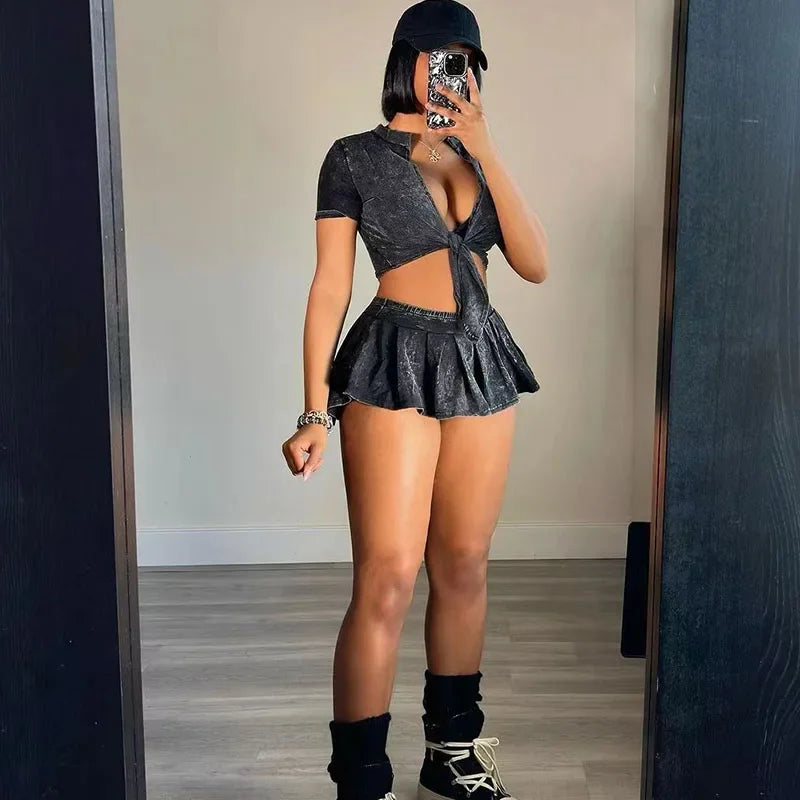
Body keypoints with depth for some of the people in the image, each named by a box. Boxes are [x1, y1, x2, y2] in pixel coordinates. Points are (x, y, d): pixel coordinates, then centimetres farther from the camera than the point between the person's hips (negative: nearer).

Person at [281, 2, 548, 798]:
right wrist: (315, 410, -12)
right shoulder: (356, 156, 0)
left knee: (463, 567, 10)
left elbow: (535, 264, 0)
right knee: (388, 579, -10)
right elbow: (330, 287, -5)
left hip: (480, 359, 6)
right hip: (395, 363, -5)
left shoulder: (475, 156, 13)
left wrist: (485, 148, -8)